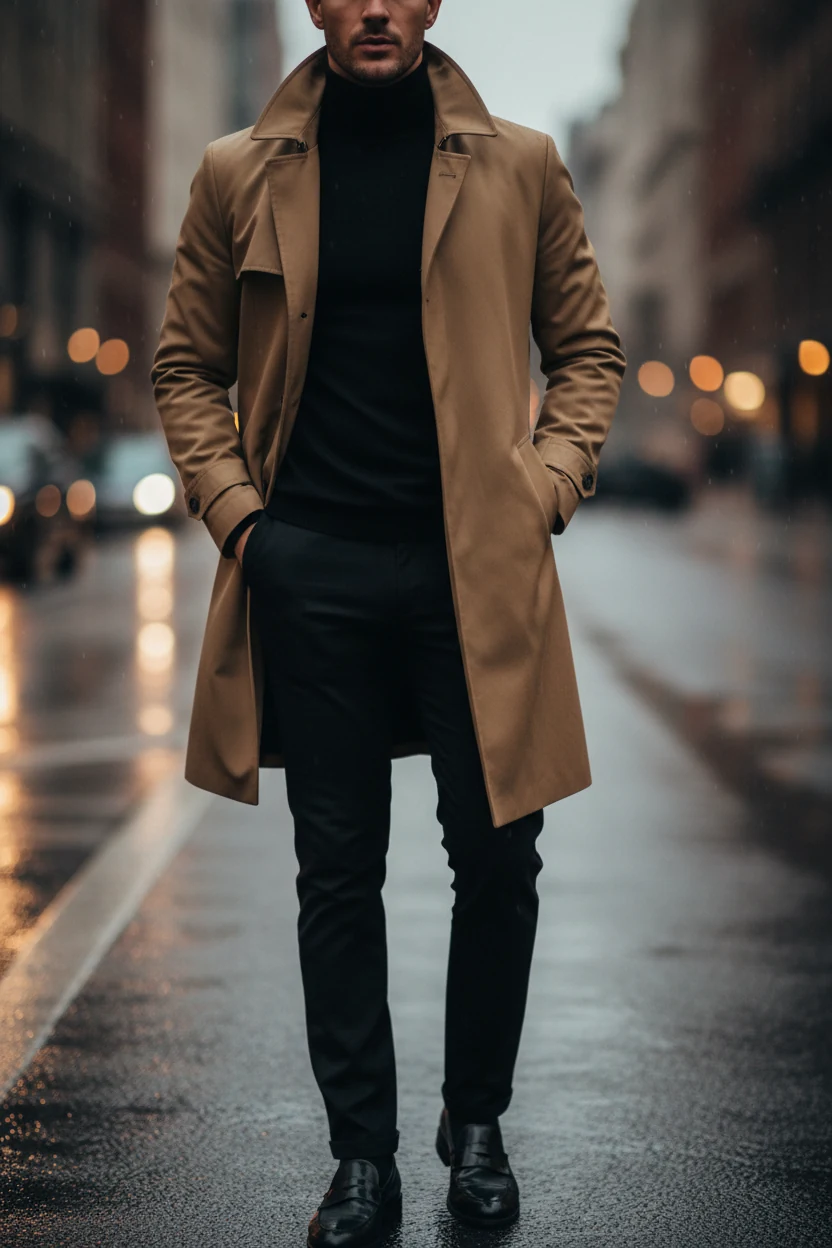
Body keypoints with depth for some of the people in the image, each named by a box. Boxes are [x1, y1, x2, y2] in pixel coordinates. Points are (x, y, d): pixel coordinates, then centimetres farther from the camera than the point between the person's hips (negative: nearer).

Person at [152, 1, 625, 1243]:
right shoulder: (240, 177, 5)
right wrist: (236, 512, -2)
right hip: (312, 571, 0)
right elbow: (188, 367, 11)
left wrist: (543, 492, -2)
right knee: (338, 871, 6)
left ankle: (477, 1122, 25)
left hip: (478, 566, 0)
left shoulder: (520, 167, 5)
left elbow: (588, 348, 11)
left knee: (498, 859, 5)